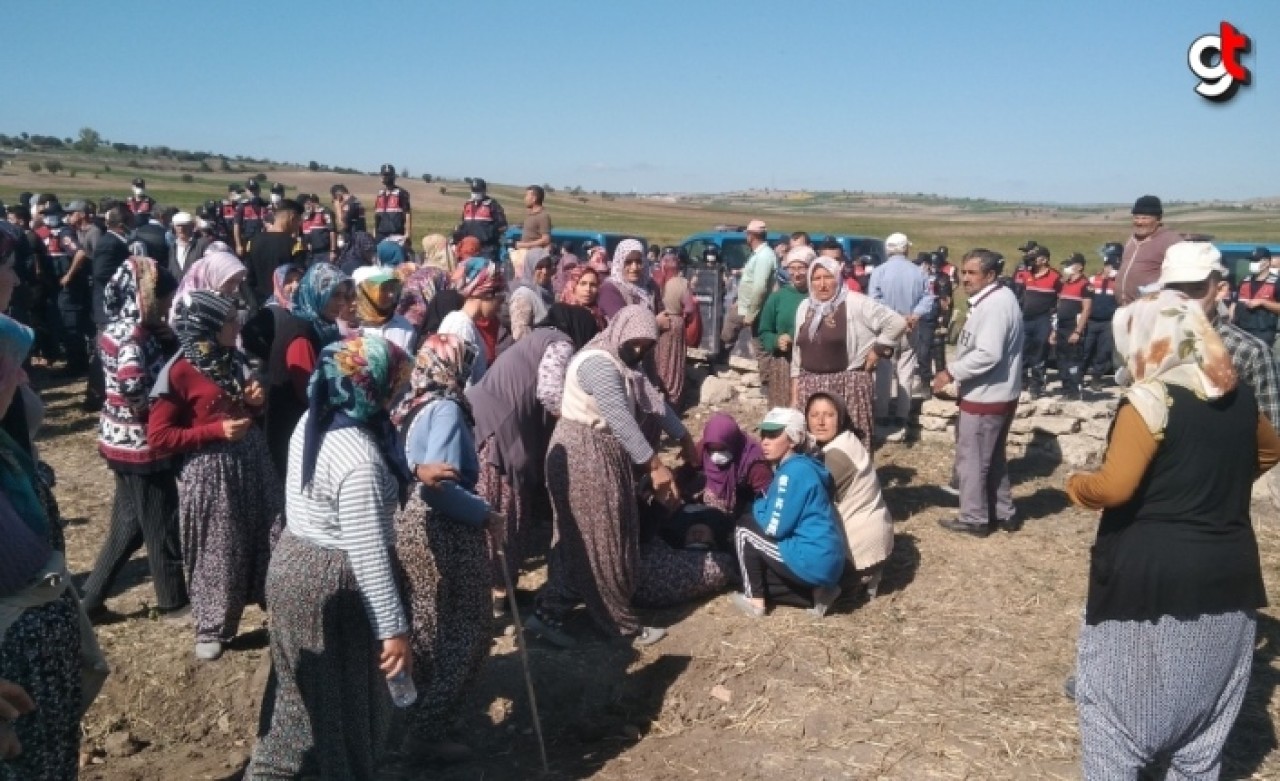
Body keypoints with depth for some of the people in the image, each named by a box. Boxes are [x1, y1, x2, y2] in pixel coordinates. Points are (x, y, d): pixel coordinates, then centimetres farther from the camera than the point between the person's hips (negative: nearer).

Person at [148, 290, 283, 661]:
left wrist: (254, 402, -2)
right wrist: (215, 430, -20)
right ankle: (212, 627, 25)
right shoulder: (180, 372, -15)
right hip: (210, 471, -6)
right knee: (217, 551, 6)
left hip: (252, 459, 6)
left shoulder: (233, 360, 5)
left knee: (269, 539, 13)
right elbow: (158, 435, -15)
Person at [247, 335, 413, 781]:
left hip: (294, 562, 9)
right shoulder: (359, 461, -30)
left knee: (304, 689, 26)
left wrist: (404, 477, 19)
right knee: (347, 699, 13)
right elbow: (368, 555, -28)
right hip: (333, 585, -9)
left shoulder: (314, 421, -1)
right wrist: (394, 628, -22)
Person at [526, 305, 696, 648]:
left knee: (579, 539, 13)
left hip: (603, 457, 10)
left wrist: (684, 438, 19)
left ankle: (550, 613, 18)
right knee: (600, 542, 1)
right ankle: (620, 623, 14)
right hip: (583, 457, -10)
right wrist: (655, 466, -27)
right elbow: (621, 420, -27)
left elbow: (653, 400, 17)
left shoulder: (625, 363, 13)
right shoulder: (598, 362, -20)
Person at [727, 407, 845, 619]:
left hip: (811, 561, -10)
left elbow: (774, 527, -16)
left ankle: (755, 600, 6)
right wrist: (762, 507, 5)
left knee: (744, 529, 0)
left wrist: (758, 506, 2)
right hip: (827, 562, 10)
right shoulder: (801, 466, 13)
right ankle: (817, 591, 12)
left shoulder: (794, 471, -17)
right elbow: (783, 520, 21)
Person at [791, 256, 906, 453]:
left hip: (848, 387, -5)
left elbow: (897, 323, -7)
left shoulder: (856, 303, -7)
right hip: (811, 388, 5)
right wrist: (794, 395, 12)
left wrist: (877, 350, -8)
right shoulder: (805, 307, 12)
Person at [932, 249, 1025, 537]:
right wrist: (958, 376, 15)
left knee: (972, 459, 2)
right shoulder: (997, 298, 12)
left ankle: (974, 519, 14)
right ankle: (1003, 513, 30)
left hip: (986, 396, -11)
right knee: (993, 458, 20)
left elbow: (987, 354, -30)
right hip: (995, 392, 11)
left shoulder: (993, 305, -22)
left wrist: (951, 372, -21)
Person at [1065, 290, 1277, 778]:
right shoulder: (1238, 395, 5)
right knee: (1204, 700, 19)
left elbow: (1113, 487, -23)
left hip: (1148, 571, -7)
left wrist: (1076, 484, -4)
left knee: (1117, 696, 9)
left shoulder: (1150, 400, -18)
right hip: (1226, 568, 7)